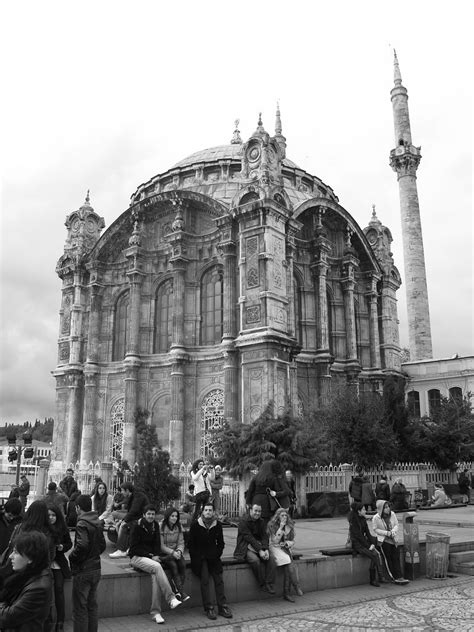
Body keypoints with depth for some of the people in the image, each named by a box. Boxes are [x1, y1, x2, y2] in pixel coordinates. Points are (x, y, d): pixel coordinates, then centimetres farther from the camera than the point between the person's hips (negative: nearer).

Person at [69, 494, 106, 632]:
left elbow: (82, 545, -30)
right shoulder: (97, 522, 7)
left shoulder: (82, 524, -17)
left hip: (83, 570, -8)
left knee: (80, 607, 3)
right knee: (92, 605, 18)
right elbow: (102, 545, 12)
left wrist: (72, 557, -14)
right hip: (96, 568, 8)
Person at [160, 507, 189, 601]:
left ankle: (178, 591, -24)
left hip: (175, 553, 4)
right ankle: (182, 592, -32)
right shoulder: (160, 527, -9)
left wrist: (179, 551, -15)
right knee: (173, 565, -31)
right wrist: (172, 552, -21)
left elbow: (181, 543, 6)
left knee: (183, 564, -25)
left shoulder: (178, 527, 7)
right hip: (163, 554, -4)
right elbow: (161, 546, -11)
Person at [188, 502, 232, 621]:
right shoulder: (195, 525, -3)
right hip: (200, 557, -2)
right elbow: (190, 544, 0)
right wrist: (199, 557, -9)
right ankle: (209, 608, -16)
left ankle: (222, 607, -8)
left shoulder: (217, 525, 4)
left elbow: (221, 543, 13)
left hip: (213, 556, 3)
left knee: (219, 579, -13)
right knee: (205, 579, -19)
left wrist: (216, 555, -2)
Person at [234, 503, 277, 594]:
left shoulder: (261, 522, 11)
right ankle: (262, 584, -18)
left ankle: (269, 584, -16)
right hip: (246, 548, -6)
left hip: (260, 547, 6)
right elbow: (248, 537, -16)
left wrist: (266, 550, -15)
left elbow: (264, 537, 4)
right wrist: (259, 551, -22)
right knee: (255, 560, -33)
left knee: (271, 560, -20)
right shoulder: (243, 521, -9)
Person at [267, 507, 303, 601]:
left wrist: (288, 543, -7)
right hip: (275, 548, -3)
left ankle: (286, 593, -22)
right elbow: (275, 541, -10)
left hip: (286, 548, 3)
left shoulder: (290, 526, 10)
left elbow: (292, 541, 16)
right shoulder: (272, 525, -3)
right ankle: (296, 586, -25)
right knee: (289, 562, -30)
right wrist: (281, 527, -14)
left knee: (287, 566, -25)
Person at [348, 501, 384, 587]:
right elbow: (358, 536, -15)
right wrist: (368, 546, -15)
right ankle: (380, 577, -14)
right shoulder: (353, 521, -12)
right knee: (374, 555, -24)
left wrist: (372, 544, -4)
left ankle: (373, 580, -15)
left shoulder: (363, 519, 10)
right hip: (357, 544, -6)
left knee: (375, 553, -20)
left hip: (363, 541, 6)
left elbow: (367, 533, 10)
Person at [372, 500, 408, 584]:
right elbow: (375, 529, -7)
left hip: (392, 539, 4)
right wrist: (386, 533, -16)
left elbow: (396, 524, 9)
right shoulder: (376, 518, -11)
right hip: (382, 539, -4)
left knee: (396, 556, -8)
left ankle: (398, 577, -9)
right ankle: (396, 577, -8)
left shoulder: (392, 514, 3)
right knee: (387, 557, -12)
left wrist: (393, 531, -11)